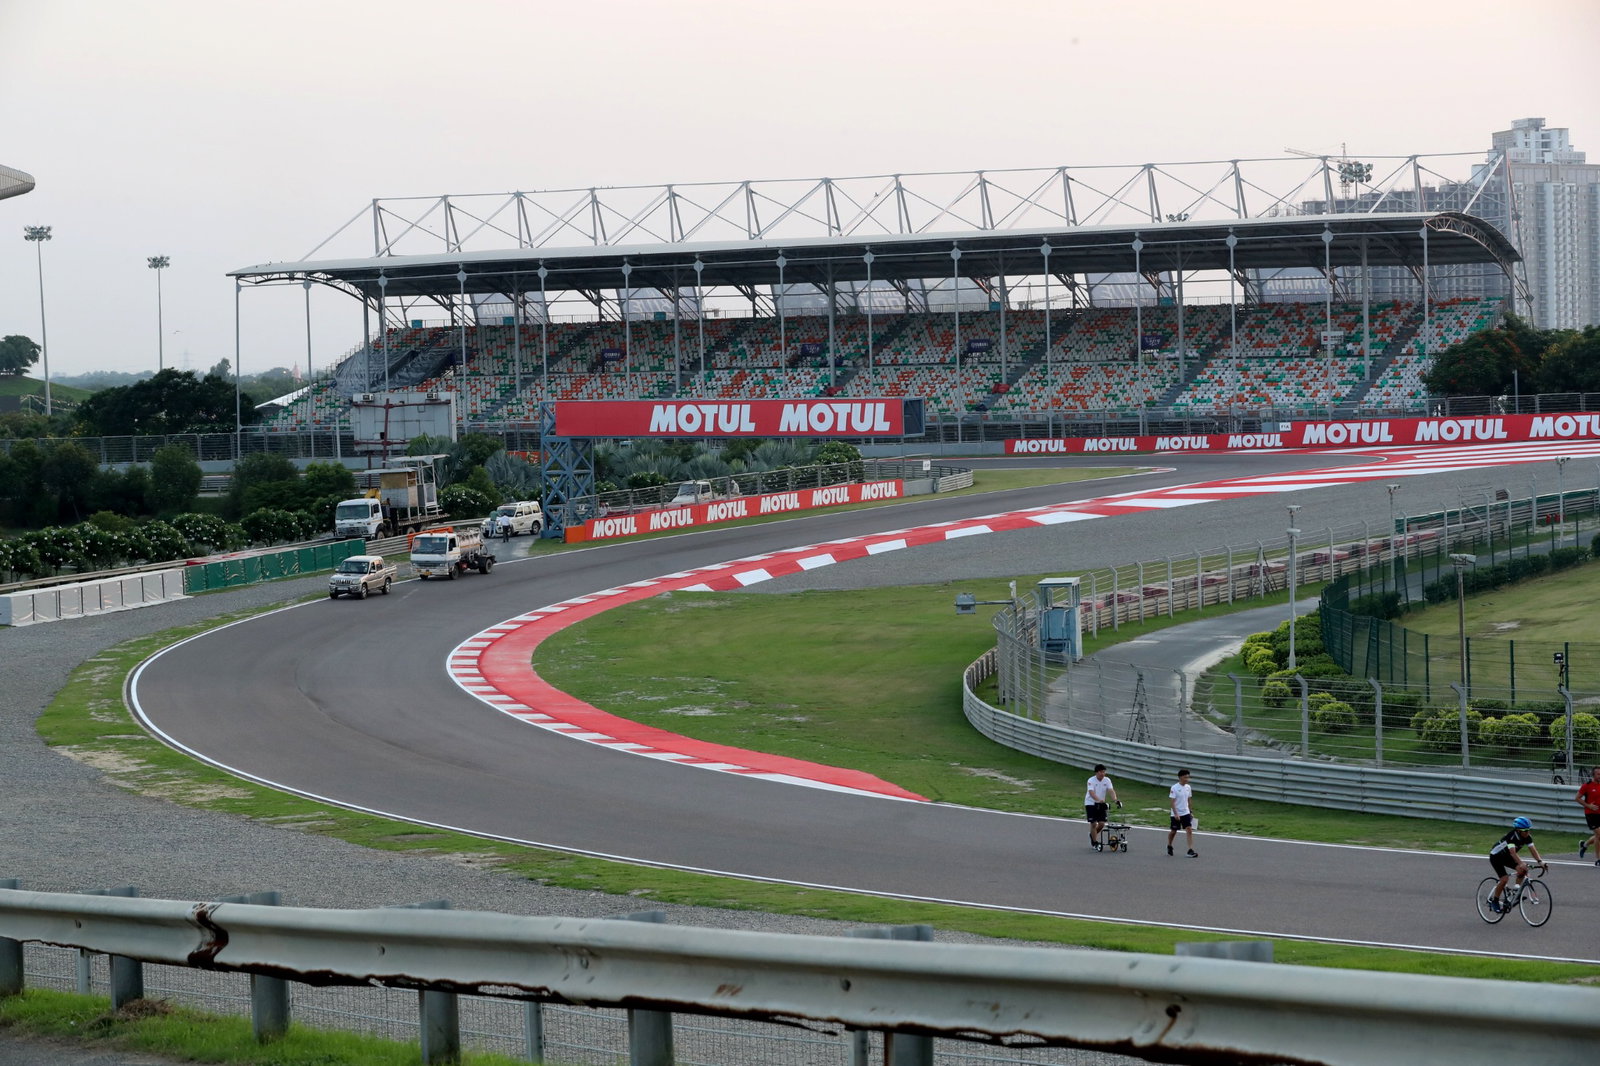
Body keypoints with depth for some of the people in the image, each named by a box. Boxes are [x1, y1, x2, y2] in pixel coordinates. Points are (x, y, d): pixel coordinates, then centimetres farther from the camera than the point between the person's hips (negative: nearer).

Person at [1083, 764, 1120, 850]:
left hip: (1101, 804, 4)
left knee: (1102, 824, -1)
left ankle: (1092, 835, 28)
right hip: (1090, 804, -4)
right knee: (1094, 823, -8)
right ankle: (1095, 843, 3)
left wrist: (1115, 799, -36)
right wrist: (1099, 800, -48)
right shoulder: (1091, 781, -17)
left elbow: (1111, 791, -17)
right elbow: (1091, 793, -31)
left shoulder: (1107, 780, -4)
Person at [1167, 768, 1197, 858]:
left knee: (1189, 830, -10)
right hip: (1176, 814, -4)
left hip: (1186, 813, 4)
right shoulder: (1174, 788, -14)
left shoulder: (1188, 787, 4)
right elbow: (1172, 802, -16)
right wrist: (1176, 814, -23)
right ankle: (1169, 847, 36)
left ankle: (1191, 851, -14)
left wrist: (1191, 812, 15)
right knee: (1173, 831, 10)